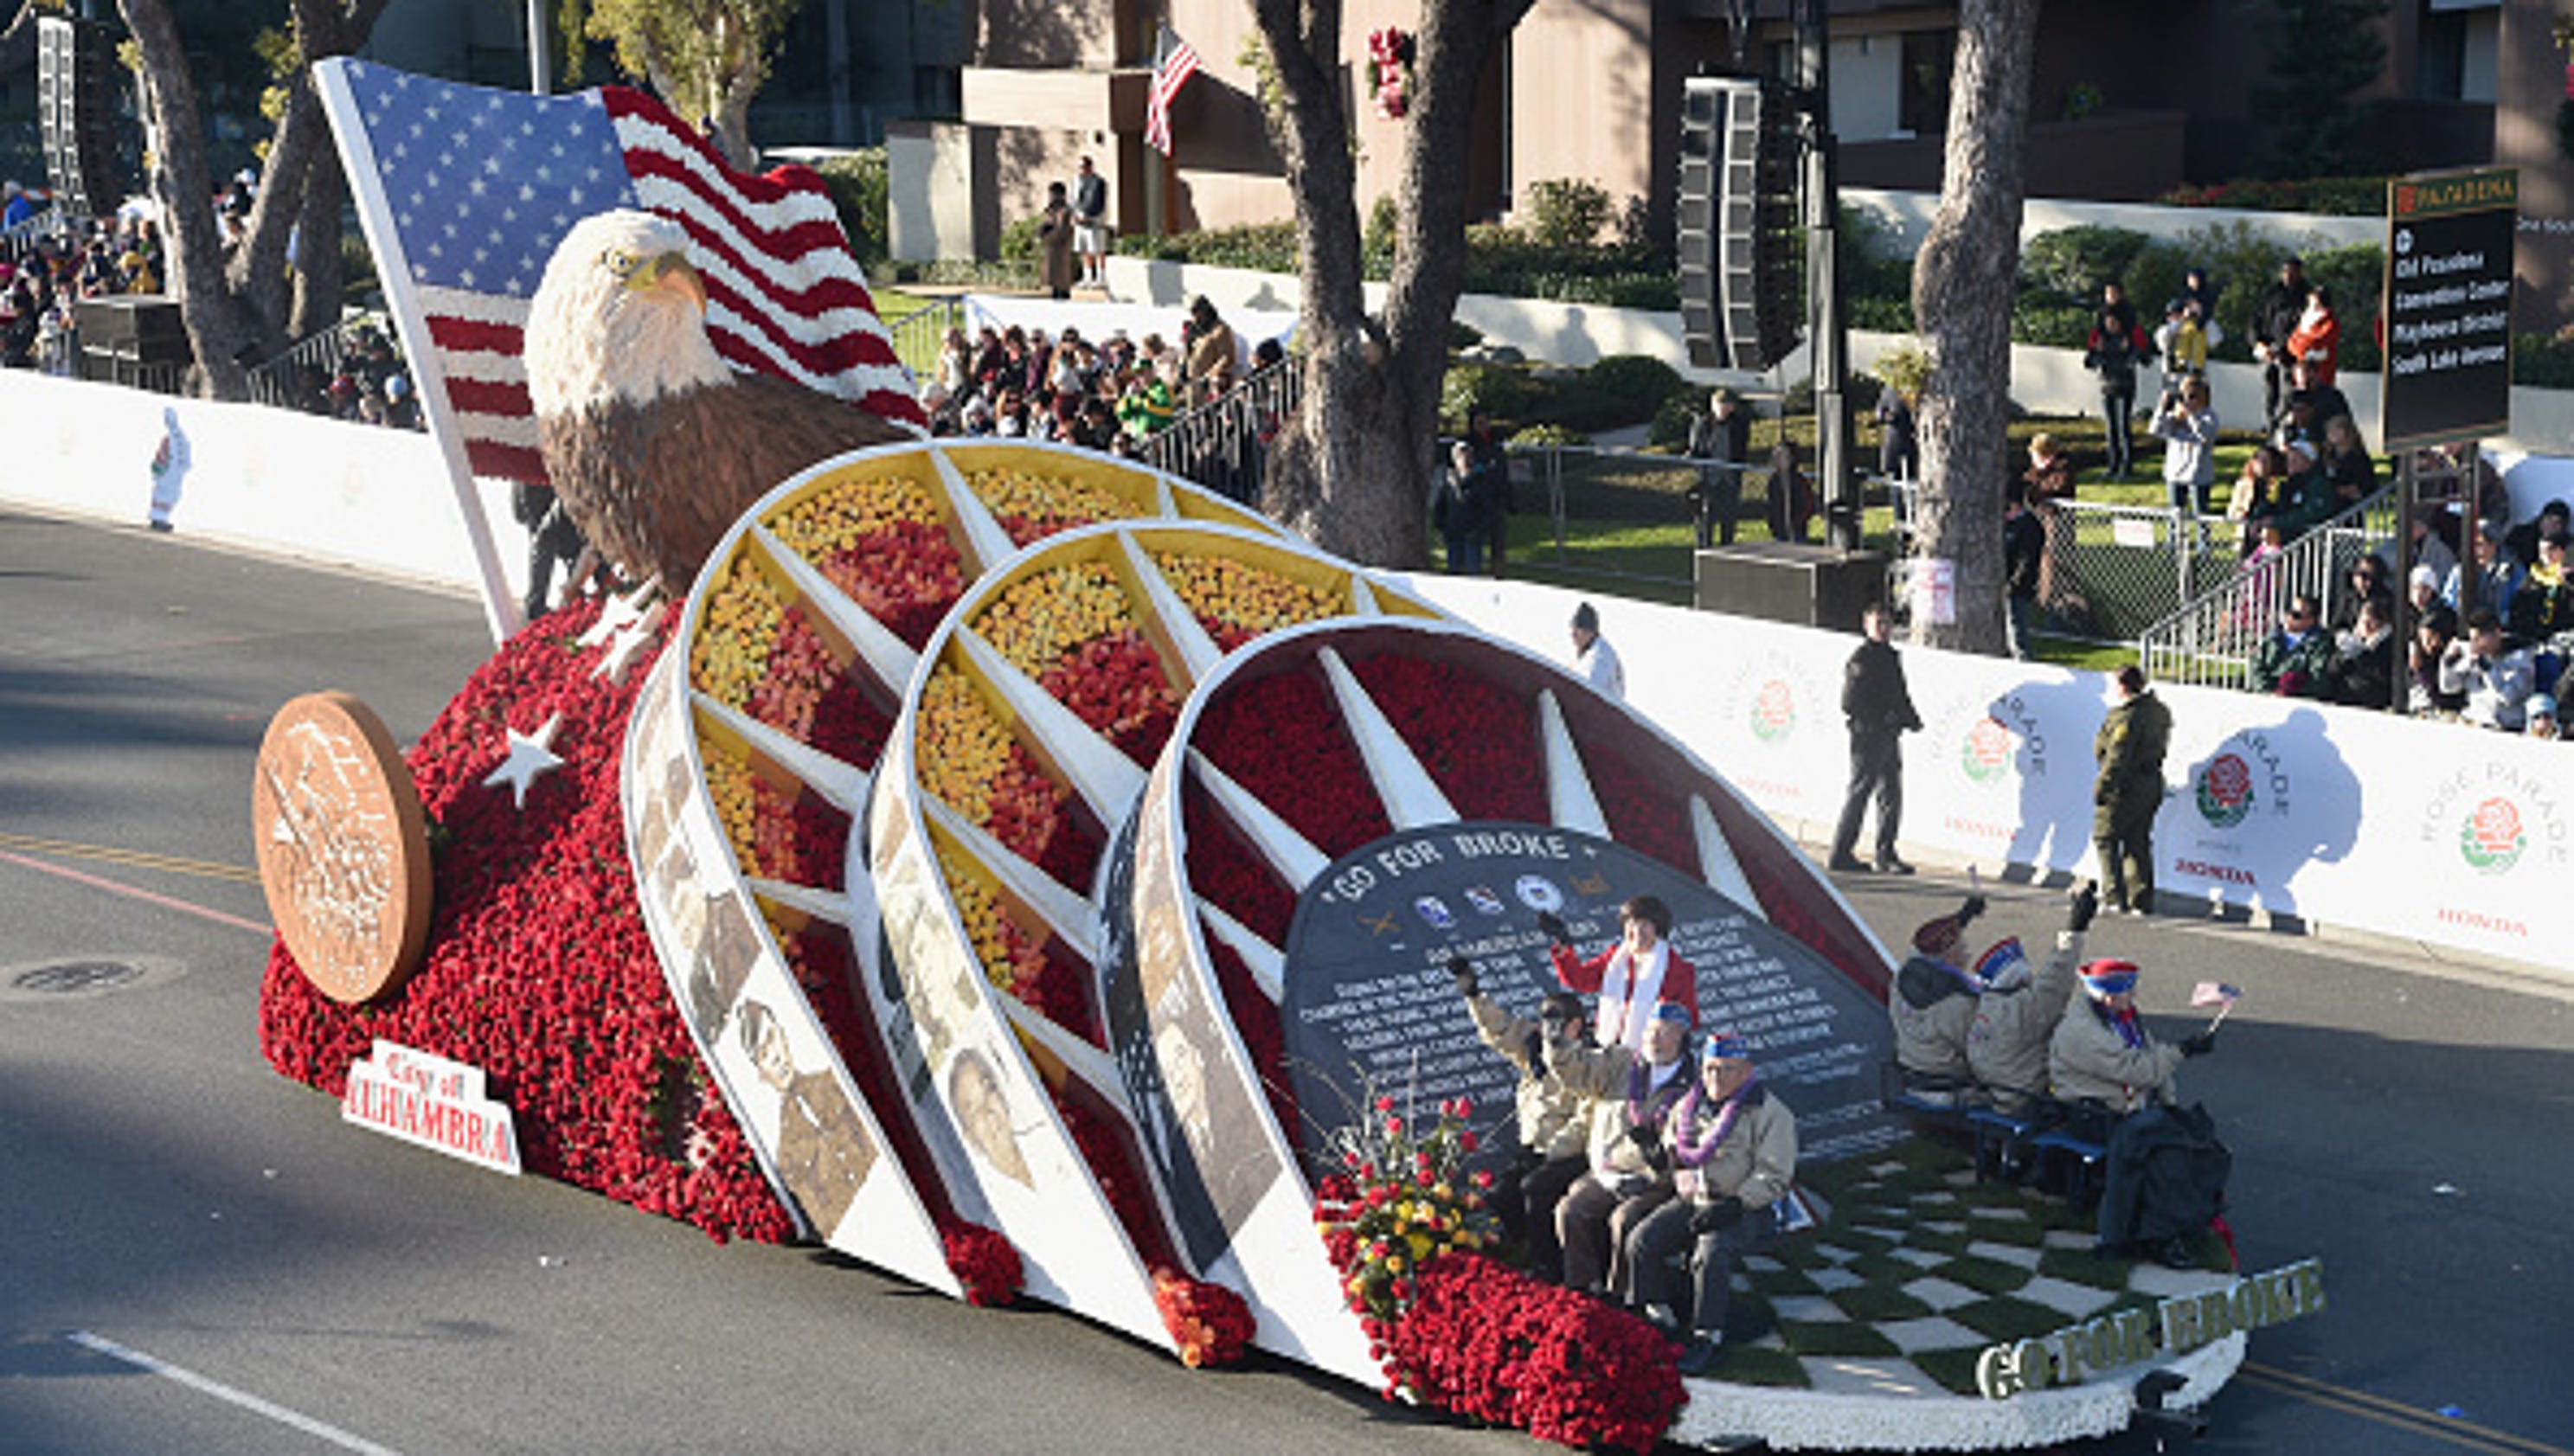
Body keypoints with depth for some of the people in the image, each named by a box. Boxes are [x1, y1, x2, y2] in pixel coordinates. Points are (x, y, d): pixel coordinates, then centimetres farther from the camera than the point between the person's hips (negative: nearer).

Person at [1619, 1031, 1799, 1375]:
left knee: (1711, 1253, -33)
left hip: (1749, 1208, -6)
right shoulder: (1689, 1107, 13)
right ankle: (1659, 1316, 0)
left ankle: (1707, 1336, -23)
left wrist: (1733, 1205, -21)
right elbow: (1670, 1149, 31)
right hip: (1692, 1201, 6)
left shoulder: (1769, 1113, -5)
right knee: (1641, 1241, -15)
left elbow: (1772, 1176, -10)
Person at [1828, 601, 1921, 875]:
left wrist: (1911, 718, 7)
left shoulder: (1891, 657, 16)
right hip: (1868, 736, -8)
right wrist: (1879, 719, -19)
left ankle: (1886, 855, 16)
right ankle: (1840, 855, -1)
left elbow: (1901, 695, 23)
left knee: (1892, 795, 9)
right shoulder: (1860, 660, -10)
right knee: (1859, 792, -6)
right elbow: (1850, 703, -14)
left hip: (1891, 736, 8)